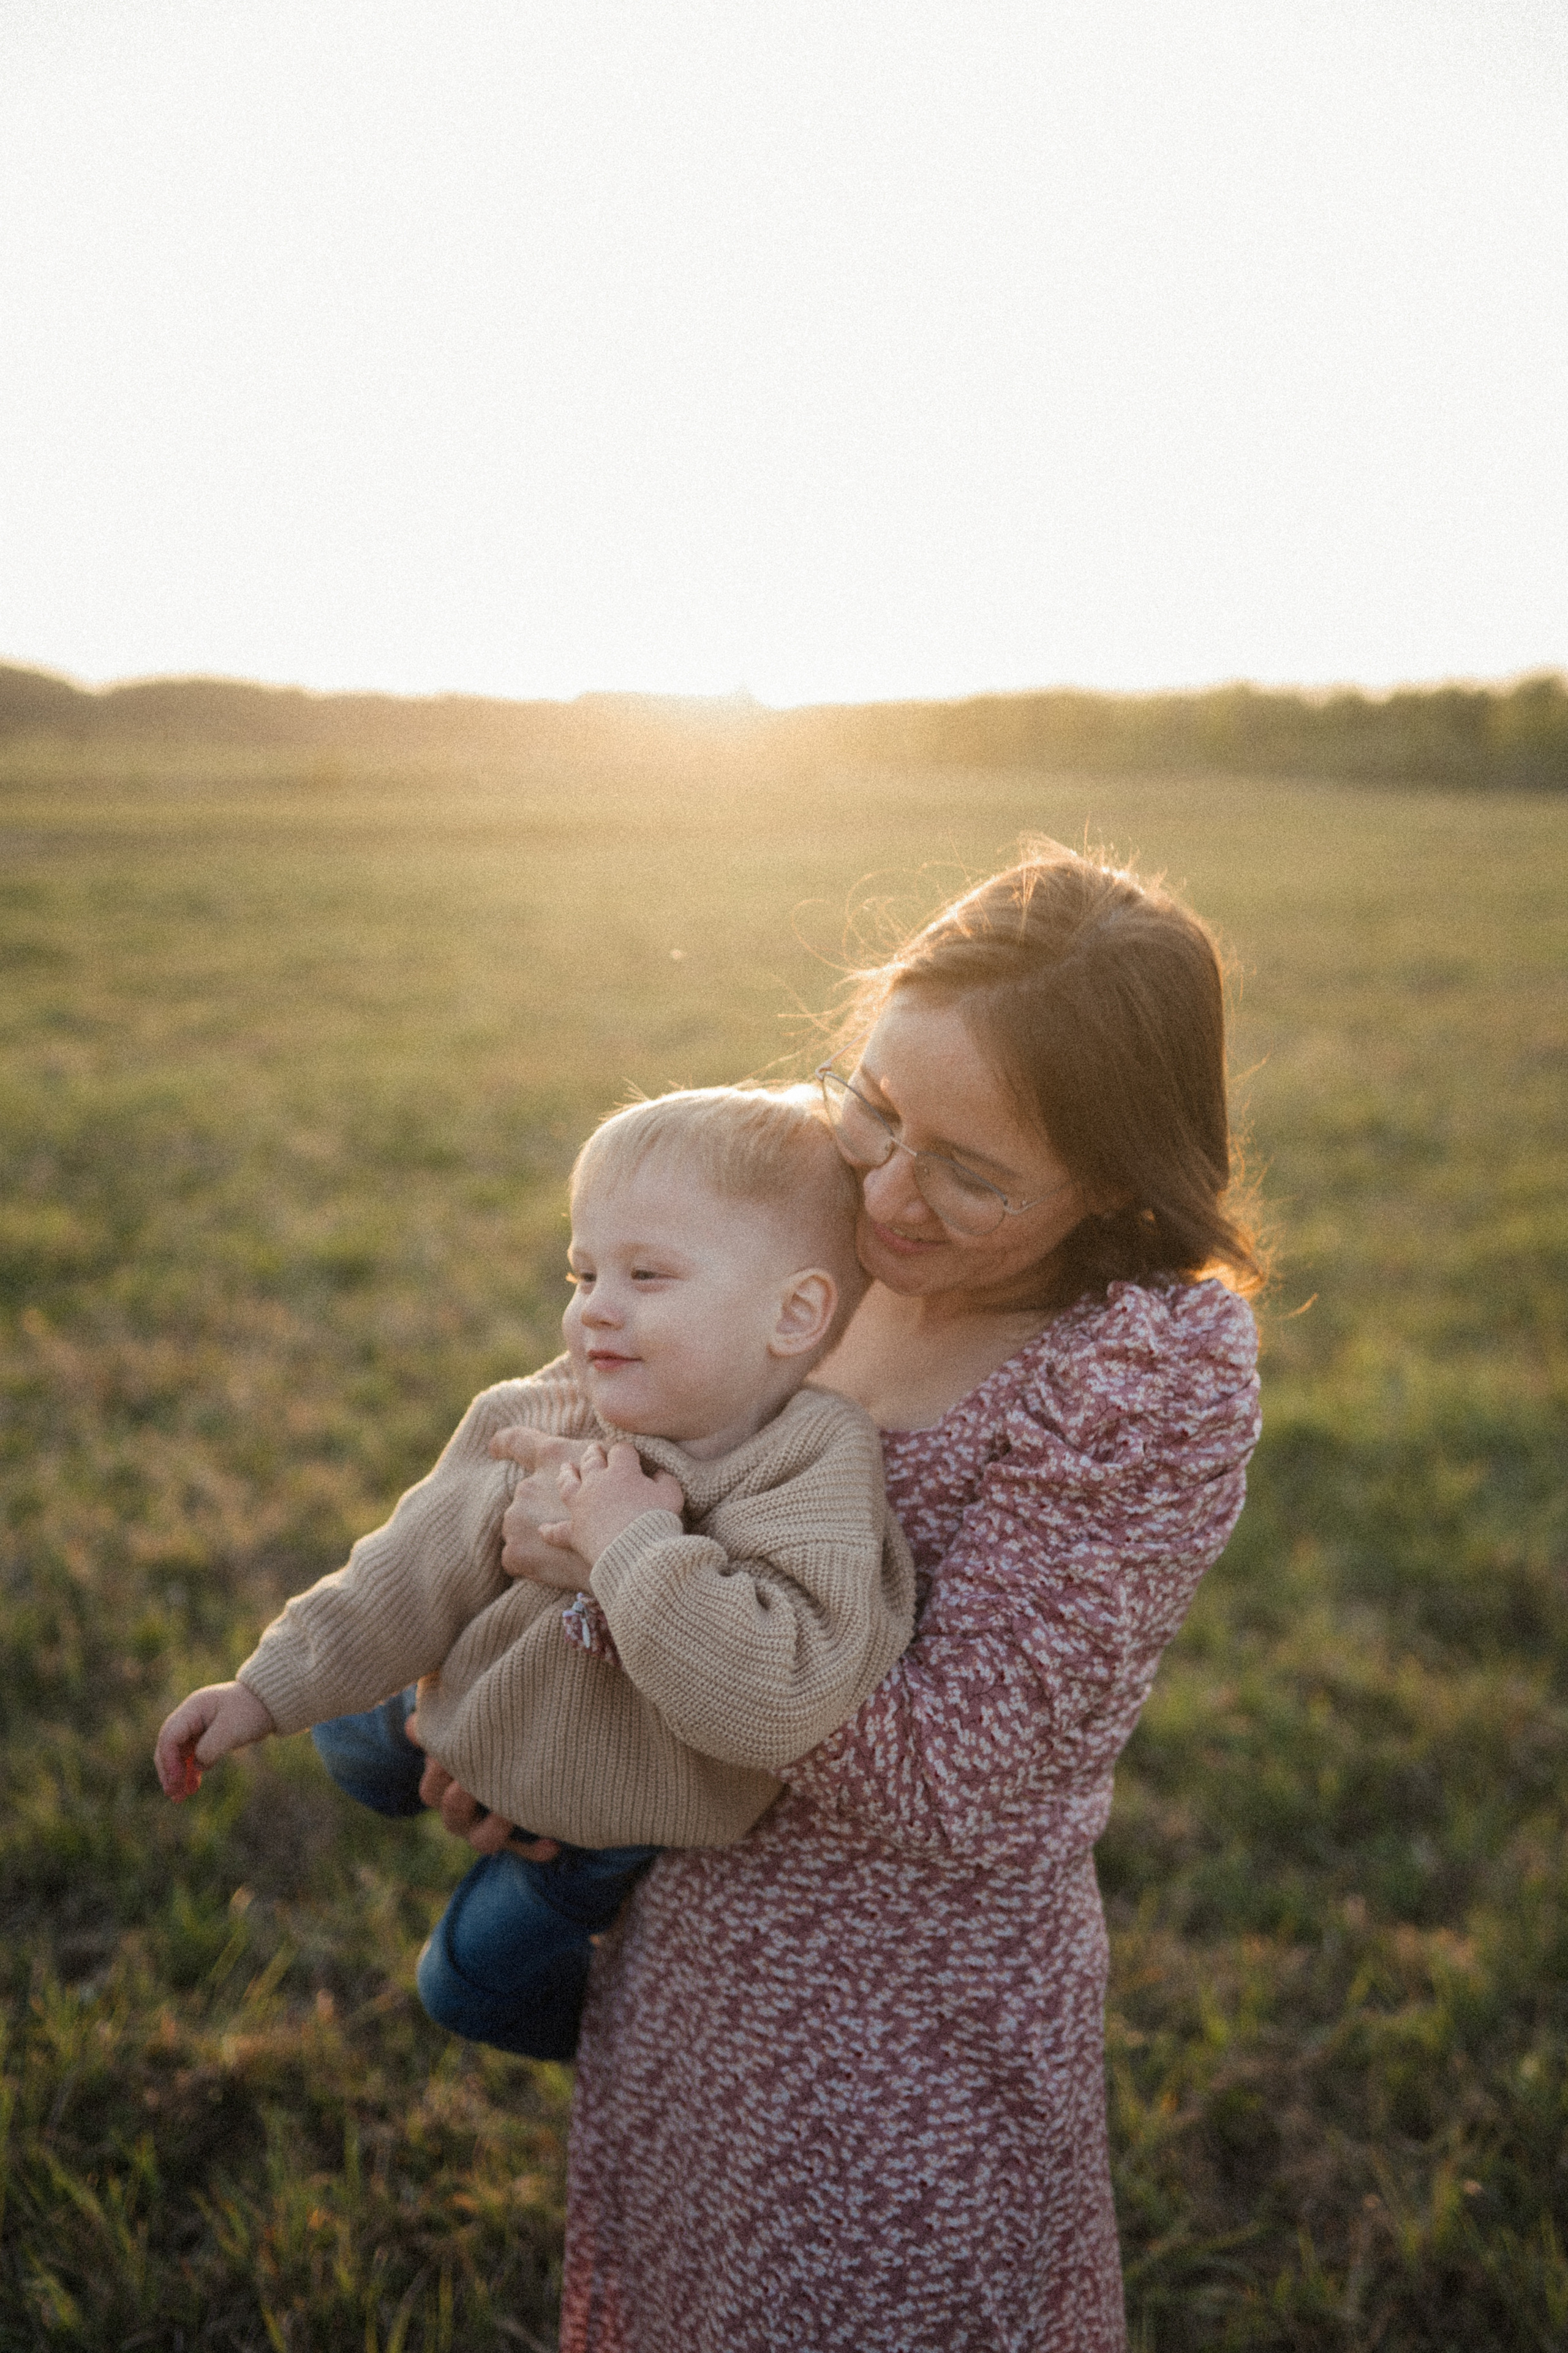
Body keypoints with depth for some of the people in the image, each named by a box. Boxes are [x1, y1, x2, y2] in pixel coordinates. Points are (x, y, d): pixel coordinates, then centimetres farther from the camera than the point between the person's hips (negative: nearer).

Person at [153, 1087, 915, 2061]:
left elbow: (778, 1697, -52)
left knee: (476, 1989, 19)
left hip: (603, 1820, -4)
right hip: (478, 1720, 4)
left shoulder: (816, 1474, -39)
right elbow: (422, 1566, -10)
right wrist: (271, 1689, -6)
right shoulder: (546, 1417, -22)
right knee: (355, 1743, 28)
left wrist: (635, 1543, -50)